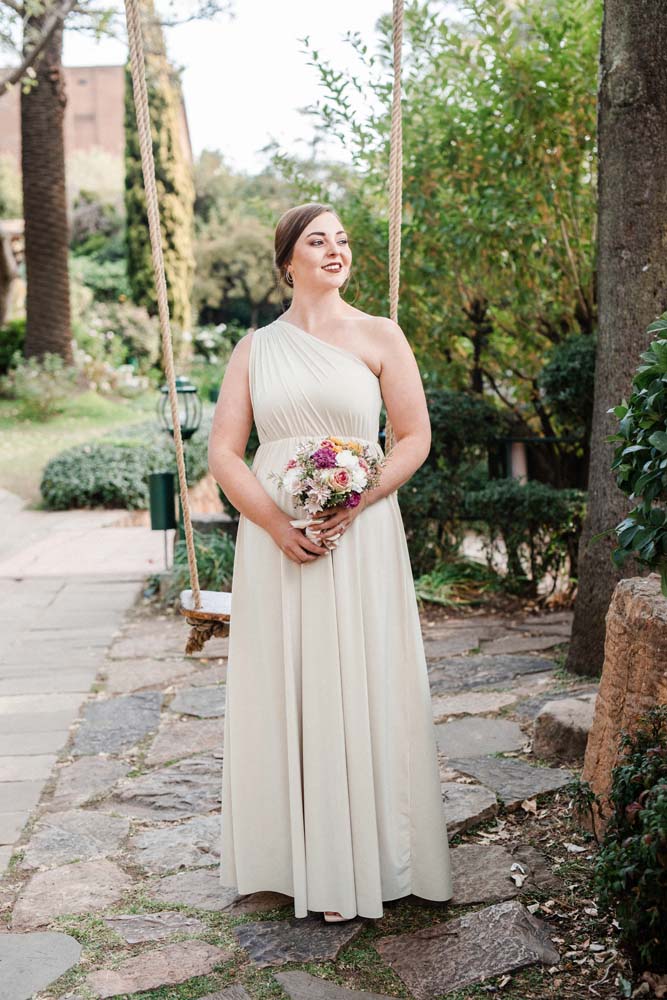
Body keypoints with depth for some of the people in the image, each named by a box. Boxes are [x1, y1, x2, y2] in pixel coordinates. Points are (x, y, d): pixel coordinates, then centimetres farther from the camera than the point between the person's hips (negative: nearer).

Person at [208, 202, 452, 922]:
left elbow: (415, 437, 1)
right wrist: (277, 523, -11)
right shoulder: (256, 348, 10)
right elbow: (223, 451, 5)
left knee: (355, 689, 1)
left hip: (360, 534, -2)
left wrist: (352, 506, -13)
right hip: (274, 537, 2)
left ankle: (356, 858, 14)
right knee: (280, 689, 5)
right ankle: (292, 854, 18)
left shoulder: (378, 335, 4)